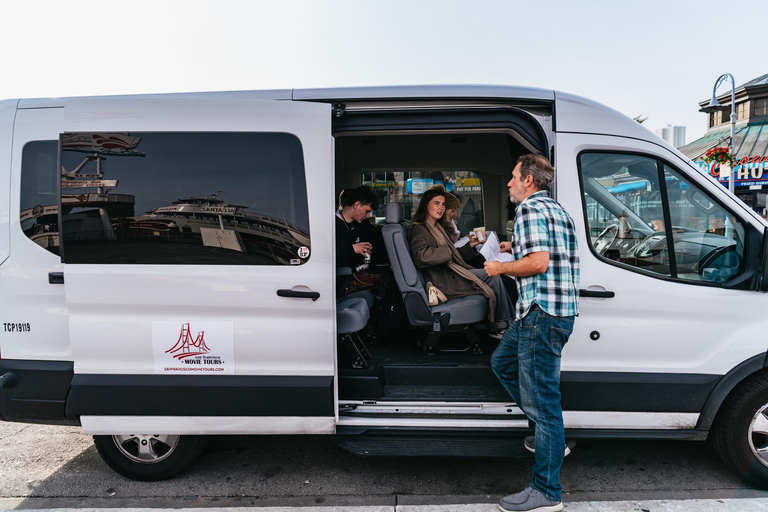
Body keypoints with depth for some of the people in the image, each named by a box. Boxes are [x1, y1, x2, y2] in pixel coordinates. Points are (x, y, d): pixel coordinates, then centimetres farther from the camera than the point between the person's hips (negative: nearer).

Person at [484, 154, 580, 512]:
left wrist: (500, 267, -8)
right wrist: (515, 247, 25)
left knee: (540, 399, -5)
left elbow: (538, 262, -23)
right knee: (503, 362, 26)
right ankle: (549, 434, 30)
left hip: (542, 313, -11)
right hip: (555, 310, 11)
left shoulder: (530, 208, -11)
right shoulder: (557, 210, 20)